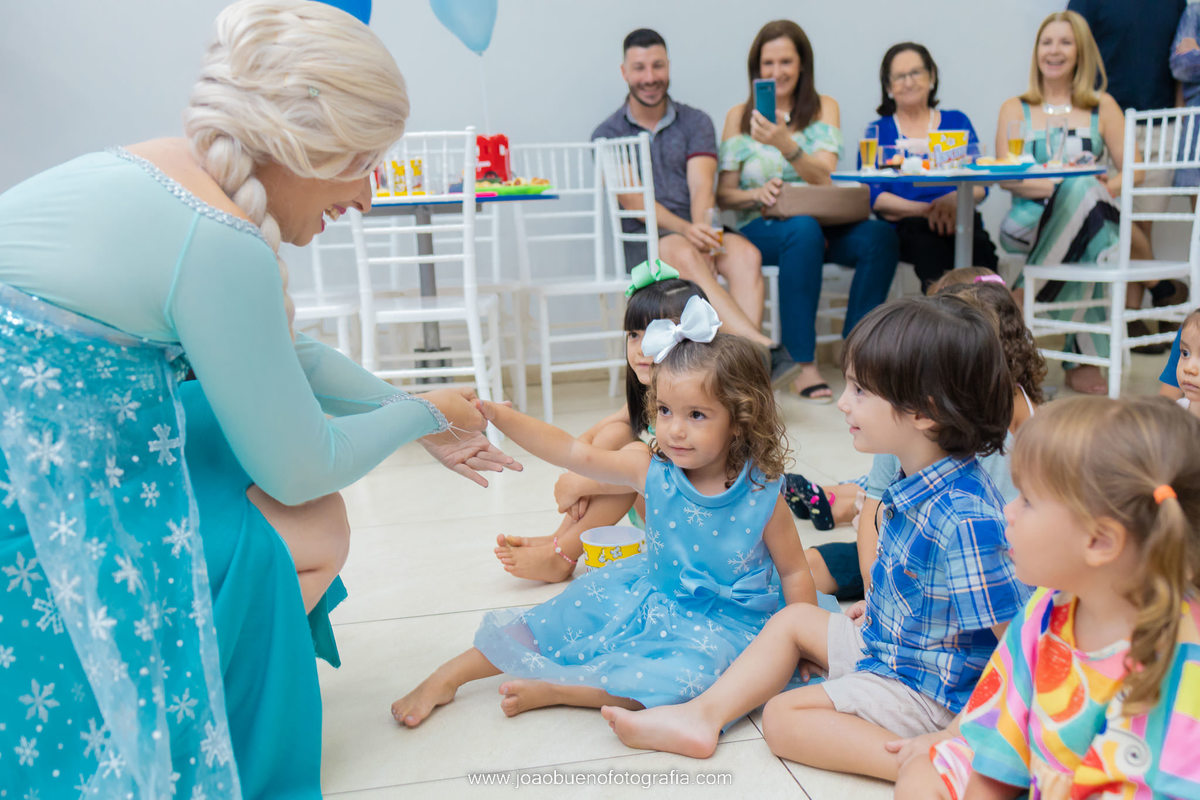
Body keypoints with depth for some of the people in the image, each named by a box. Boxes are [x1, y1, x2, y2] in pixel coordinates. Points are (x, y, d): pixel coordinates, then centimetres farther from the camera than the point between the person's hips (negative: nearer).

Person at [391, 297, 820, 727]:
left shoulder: (762, 497, -20)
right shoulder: (651, 469, -14)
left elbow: (795, 573, -8)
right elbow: (573, 452, -19)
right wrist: (496, 414, -28)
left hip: (723, 621, -3)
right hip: (650, 592, 4)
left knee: (683, 674, -31)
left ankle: (549, 689, -20)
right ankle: (449, 675, 10)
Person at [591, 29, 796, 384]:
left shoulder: (696, 122, 14)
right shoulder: (608, 135, 8)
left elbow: (702, 187, -1)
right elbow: (633, 199, -7)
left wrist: (703, 230, -22)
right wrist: (685, 229, -23)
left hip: (696, 231, 3)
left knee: (746, 254, -30)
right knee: (685, 255, -36)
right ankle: (766, 348, -48)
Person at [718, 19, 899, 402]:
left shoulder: (823, 108, 10)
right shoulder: (739, 116, 7)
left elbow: (824, 177, -7)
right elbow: (724, 194, 3)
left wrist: (786, 145, -26)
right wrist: (756, 194, -20)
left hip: (821, 222, 2)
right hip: (759, 228, -2)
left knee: (881, 235, -28)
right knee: (804, 230, -37)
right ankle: (805, 366, -33)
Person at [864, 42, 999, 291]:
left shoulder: (957, 122, 24)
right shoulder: (878, 131, 18)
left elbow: (980, 185, 11)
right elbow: (872, 196, 2)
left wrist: (954, 201, -13)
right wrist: (924, 210, -14)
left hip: (960, 222, 2)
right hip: (904, 228, -1)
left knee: (980, 248, -35)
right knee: (928, 244, -38)